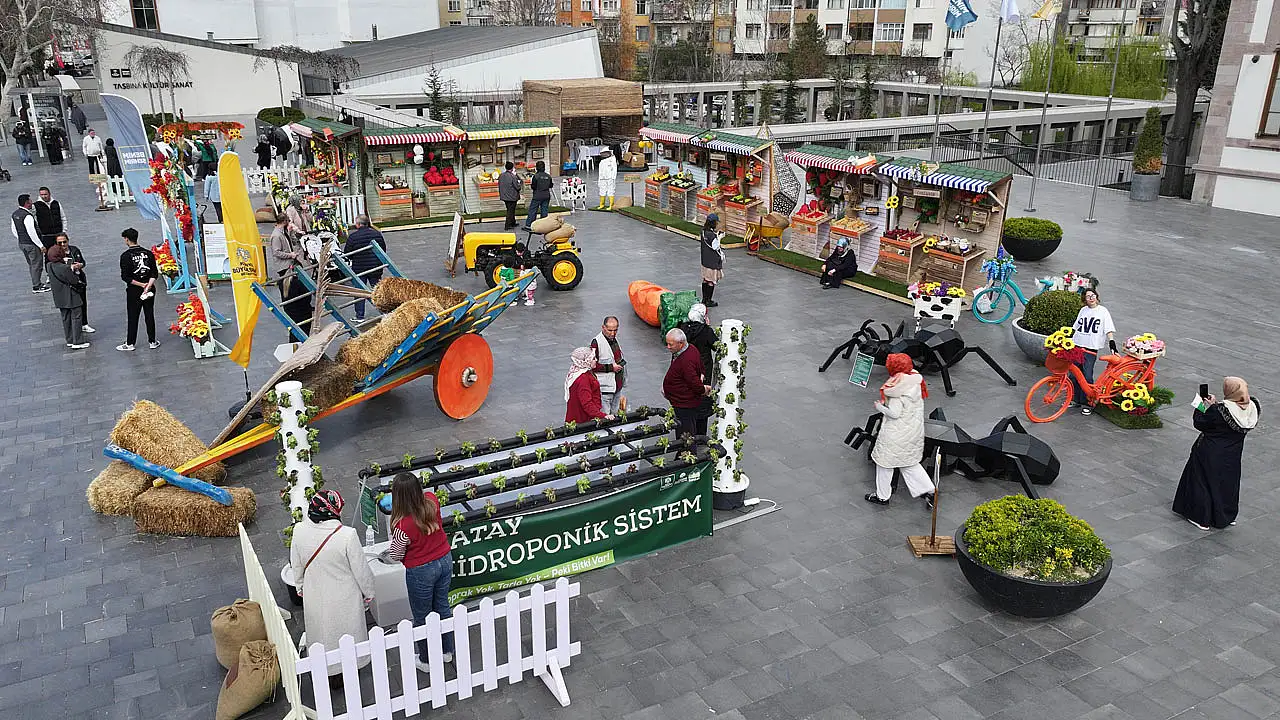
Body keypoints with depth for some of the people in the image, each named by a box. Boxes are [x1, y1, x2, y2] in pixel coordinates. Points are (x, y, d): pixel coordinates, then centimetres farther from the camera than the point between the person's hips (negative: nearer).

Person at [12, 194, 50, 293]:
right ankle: (36, 286, 6)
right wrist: (41, 245, -19)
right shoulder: (27, 216, -23)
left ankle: (37, 283, 30)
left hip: (21, 243, 9)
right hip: (32, 244, -9)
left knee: (31, 264, 19)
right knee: (36, 265, 1)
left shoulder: (14, 215, 7)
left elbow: (13, 230, 15)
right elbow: (31, 232, -24)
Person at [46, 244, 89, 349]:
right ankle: (77, 342, 5)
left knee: (66, 319, 18)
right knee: (76, 318, 3)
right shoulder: (65, 268, -26)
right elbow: (75, 280, -19)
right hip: (71, 297, -8)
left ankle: (69, 341, 27)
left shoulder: (49, 266, -2)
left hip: (60, 298, 8)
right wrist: (72, 270, -4)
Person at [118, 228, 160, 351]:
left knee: (133, 317, 5)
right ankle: (152, 342, 17)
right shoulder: (148, 253, 0)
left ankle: (130, 344, 13)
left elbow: (125, 276, -15)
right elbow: (155, 273, -4)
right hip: (150, 290, 4)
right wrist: (148, 285, -12)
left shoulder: (125, 256, -12)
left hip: (133, 291, -3)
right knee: (150, 315, 11)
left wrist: (141, 285, -11)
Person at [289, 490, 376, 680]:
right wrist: (368, 592, 0)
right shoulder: (347, 535, -32)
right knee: (347, 634, 23)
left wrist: (300, 586, 17)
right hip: (343, 598, -3)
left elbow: (296, 565, -2)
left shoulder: (299, 531, -19)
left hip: (315, 596, 3)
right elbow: (361, 570, -19)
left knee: (321, 631, 27)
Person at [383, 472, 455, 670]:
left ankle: (426, 661, 37)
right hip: (445, 561, 6)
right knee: (442, 606, 26)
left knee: (422, 617, 17)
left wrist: (387, 552, 5)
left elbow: (395, 557, -14)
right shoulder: (432, 500, -18)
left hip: (421, 572, -6)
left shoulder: (403, 525, -32)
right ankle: (447, 651, 44)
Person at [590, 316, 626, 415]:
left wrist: (622, 362, 13)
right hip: (605, 388, -8)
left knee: (615, 415, 15)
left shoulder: (615, 339, 10)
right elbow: (592, 365, -20)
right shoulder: (596, 342, -17)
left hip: (618, 386, 8)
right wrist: (611, 367, -21)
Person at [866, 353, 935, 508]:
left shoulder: (897, 388, -25)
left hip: (896, 434, -8)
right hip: (914, 430, 8)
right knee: (909, 463, 23)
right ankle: (929, 491, 16)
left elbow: (894, 413, -25)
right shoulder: (915, 380, -1)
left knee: (885, 462, 11)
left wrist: (879, 406, -8)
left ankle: (882, 496, 24)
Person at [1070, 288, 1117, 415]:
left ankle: (1086, 403, 4)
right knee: (1073, 374, 6)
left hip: (1091, 349, -4)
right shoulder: (1083, 310, 12)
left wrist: (1112, 344, -11)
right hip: (1076, 346, 4)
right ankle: (1075, 399, 20)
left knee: (1087, 376, -7)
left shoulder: (1103, 311, 0)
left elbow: (1109, 330, -2)